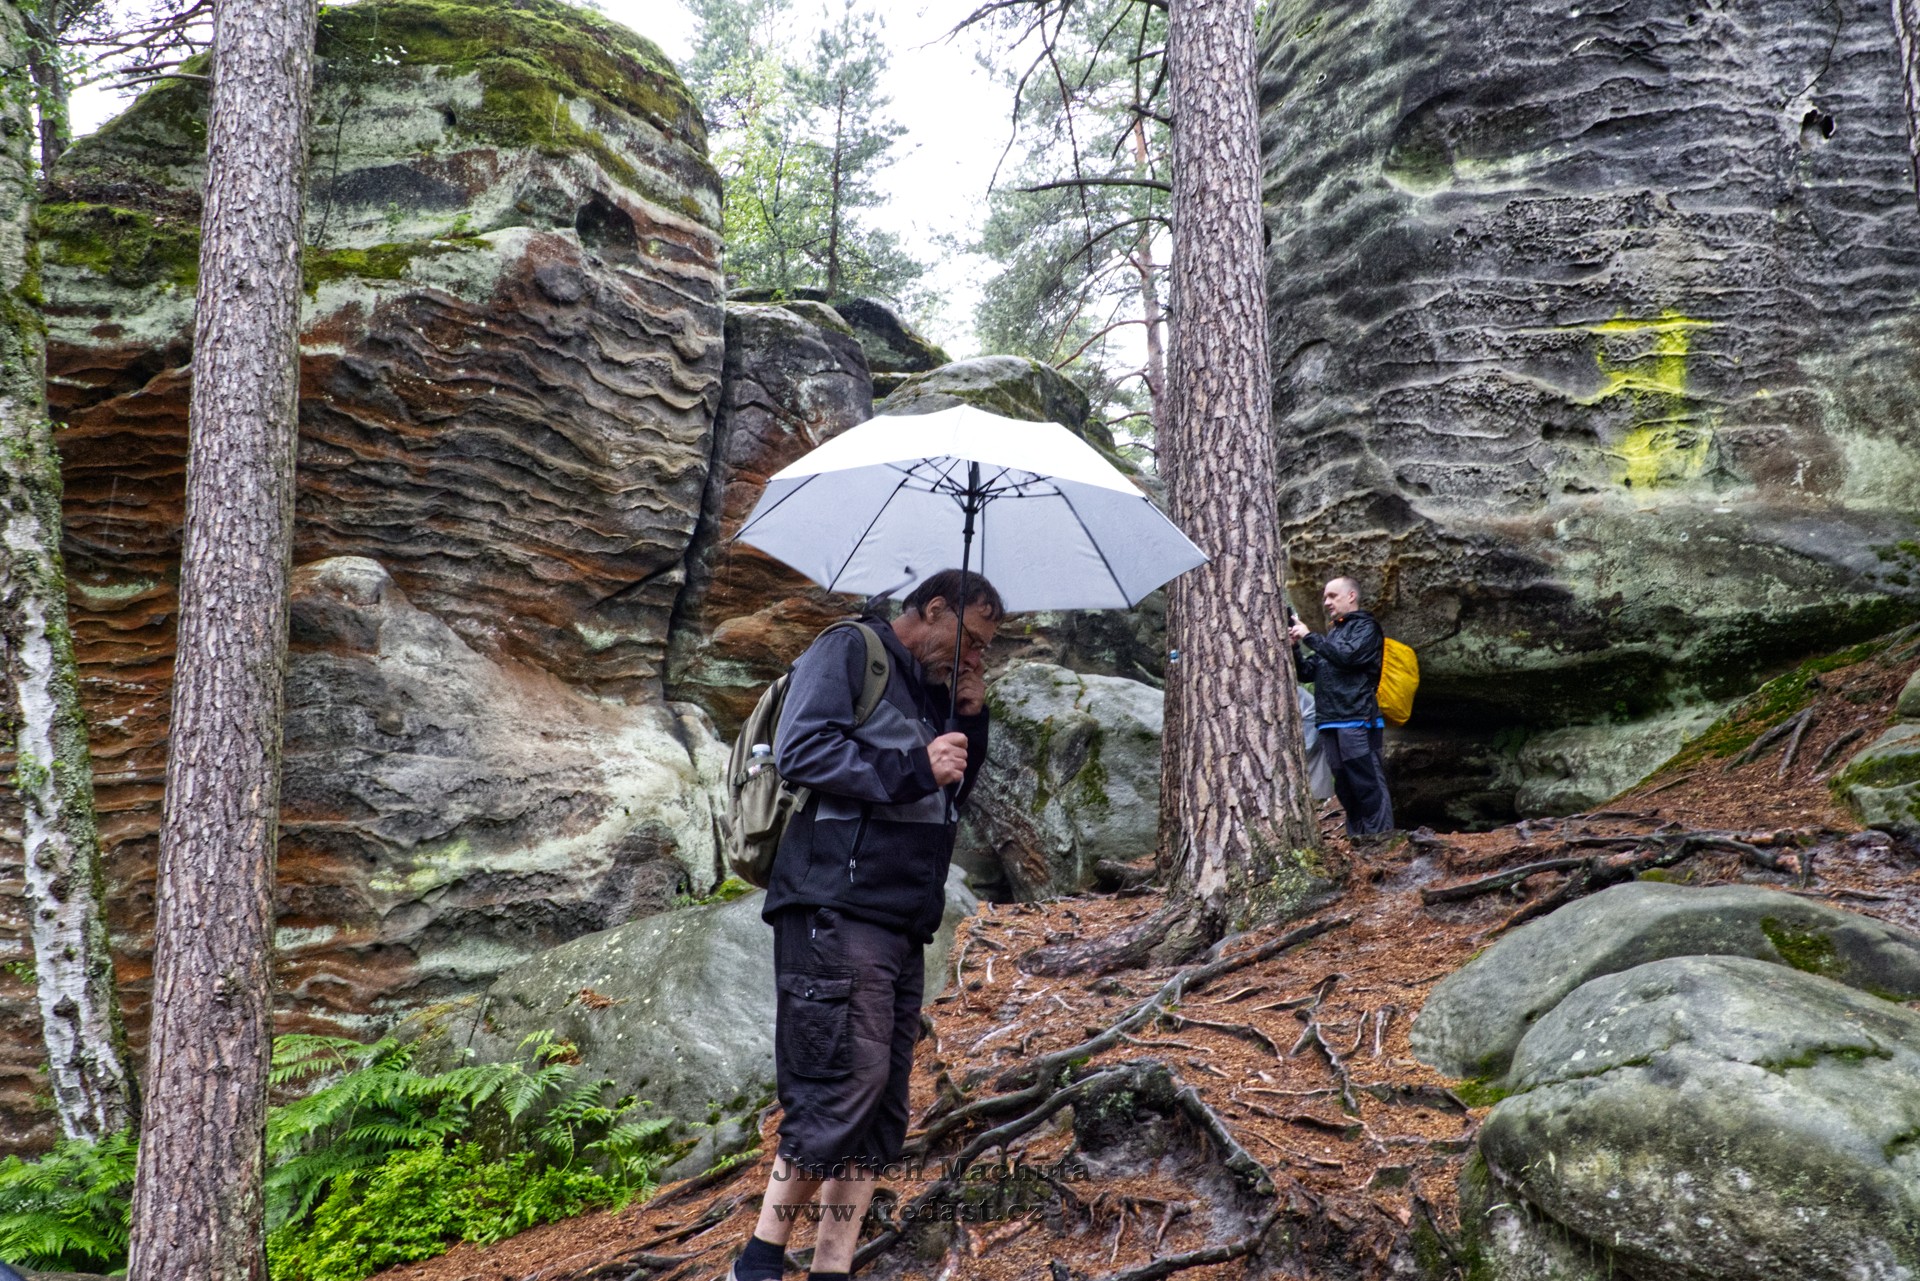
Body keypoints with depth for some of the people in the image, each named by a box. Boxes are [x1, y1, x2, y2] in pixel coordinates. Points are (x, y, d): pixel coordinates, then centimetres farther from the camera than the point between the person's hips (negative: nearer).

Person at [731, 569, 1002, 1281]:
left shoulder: (933, 690, 24)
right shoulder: (849, 650, -2)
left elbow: (951, 796, 28)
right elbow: (801, 748, -16)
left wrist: (971, 719, 15)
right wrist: (914, 767, -18)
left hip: (902, 923, 9)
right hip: (838, 912, -9)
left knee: (879, 1112, 8)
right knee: (844, 1089, -12)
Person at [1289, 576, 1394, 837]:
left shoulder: (1365, 626, 3)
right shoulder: (1332, 632, 24)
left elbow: (1348, 655, -15)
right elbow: (1307, 672, 21)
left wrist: (1309, 636, -8)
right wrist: (1294, 647, 4)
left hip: (1357, 720, -8)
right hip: (1330, 723, 8)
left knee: (1368, 786, -10)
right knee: (1345, 788, 9)